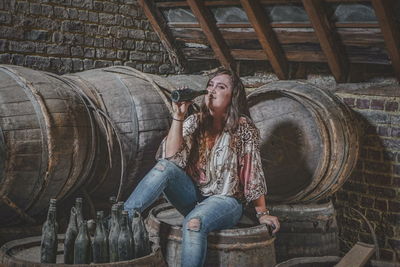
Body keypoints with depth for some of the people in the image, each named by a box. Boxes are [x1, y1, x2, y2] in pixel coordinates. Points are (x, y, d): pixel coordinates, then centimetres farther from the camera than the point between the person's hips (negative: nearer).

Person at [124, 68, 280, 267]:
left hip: (225, 201, -4)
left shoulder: (243, 128, -4)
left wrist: (262, 213, -2)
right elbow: (172, 157, -9)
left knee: (194, 223, -36)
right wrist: (178, 116, -16)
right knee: (165, 167, -24)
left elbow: (253, 172, -2)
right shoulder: (195, 122, 5)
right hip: (193, 197, 4)